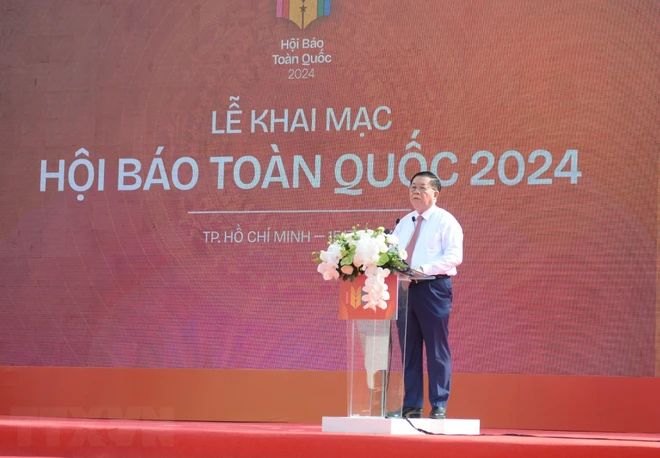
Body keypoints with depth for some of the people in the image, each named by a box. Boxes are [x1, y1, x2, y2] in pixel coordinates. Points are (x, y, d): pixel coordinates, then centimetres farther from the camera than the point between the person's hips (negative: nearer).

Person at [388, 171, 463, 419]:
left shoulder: (445, 220, 0)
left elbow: (454, 256, -11)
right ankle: (411, 406, 10)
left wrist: (425, 269, -21)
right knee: (409, 350, 6)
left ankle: (439, 407, 1)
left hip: (434, 287, -6)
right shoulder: (403, 223, 19)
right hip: (405, 288, 6)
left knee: (437, 349, -3)